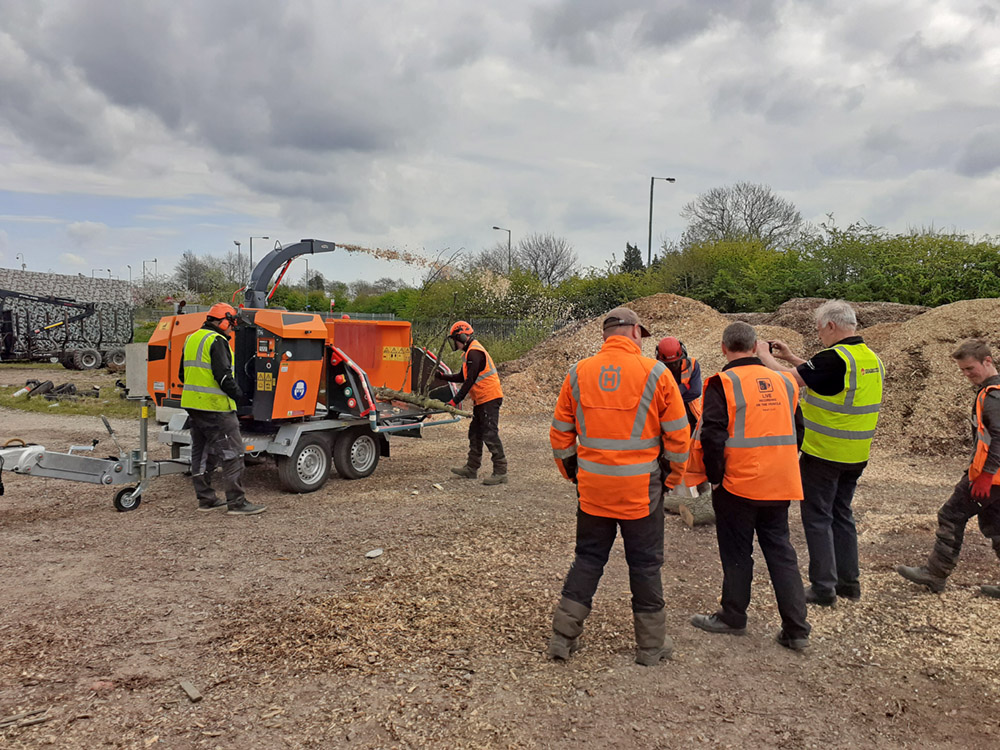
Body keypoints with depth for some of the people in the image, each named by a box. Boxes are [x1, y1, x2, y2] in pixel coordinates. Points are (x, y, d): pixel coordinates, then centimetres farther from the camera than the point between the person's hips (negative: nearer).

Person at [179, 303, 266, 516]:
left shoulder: (192, 339, 17)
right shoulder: (217, 341, -13)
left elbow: (184, 374, 23)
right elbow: (223, 375, -21)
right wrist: (237, 394, -9)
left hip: (192, 404, 10)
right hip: (214, 406, -10)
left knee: (201, 452, 16)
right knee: (232, 453, -6)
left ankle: (205, 498, 23)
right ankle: (237, 502, -5)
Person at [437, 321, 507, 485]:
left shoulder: (474, 352, -16)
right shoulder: (470, 352, 18)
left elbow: (470, 381, -21)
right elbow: (462, 377, 25)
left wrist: (455, 400, -20)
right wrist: (442, 376, 19)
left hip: (489, 398, -11)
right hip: (481, 400, 11)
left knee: (490, 434, -11)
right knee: (475, 433, 16)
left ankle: (501, 472, -8)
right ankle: (472, 468, 26)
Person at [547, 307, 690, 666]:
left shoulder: (578, 374, -1)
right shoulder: (655, 373, -9)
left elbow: (560, 435, 5)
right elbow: (678, 436, -5)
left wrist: (573, 473, 17)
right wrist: (672, 476, 10)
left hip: (592, 488, 3)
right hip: (641, 490, -2)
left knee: (587, 558, 16)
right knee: (645, 564, 12)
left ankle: (563, 636, 19)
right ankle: (651, 644, 24)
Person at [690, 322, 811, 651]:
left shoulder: (724, 383, -11)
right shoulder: (783, 381, 8)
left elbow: (712, 435, -17)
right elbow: (797, 431, 14)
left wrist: (714, 476, -6)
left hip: (738, 485, -5)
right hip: (781, 485, 5)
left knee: (736, 553, 10)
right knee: (781, 552, 13)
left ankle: (733, 618, 24)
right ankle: (796, 629, 16)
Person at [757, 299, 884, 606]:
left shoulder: (833, 357, -21)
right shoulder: (872, 359, 7)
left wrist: (763, 353, -3)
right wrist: (792, 358, 20)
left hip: (823, 453, -8)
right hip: (856, 455, 8)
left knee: (817, 517, 3)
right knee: (842, 514, 19)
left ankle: (823, 587, 9)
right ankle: (849, 582, 27)